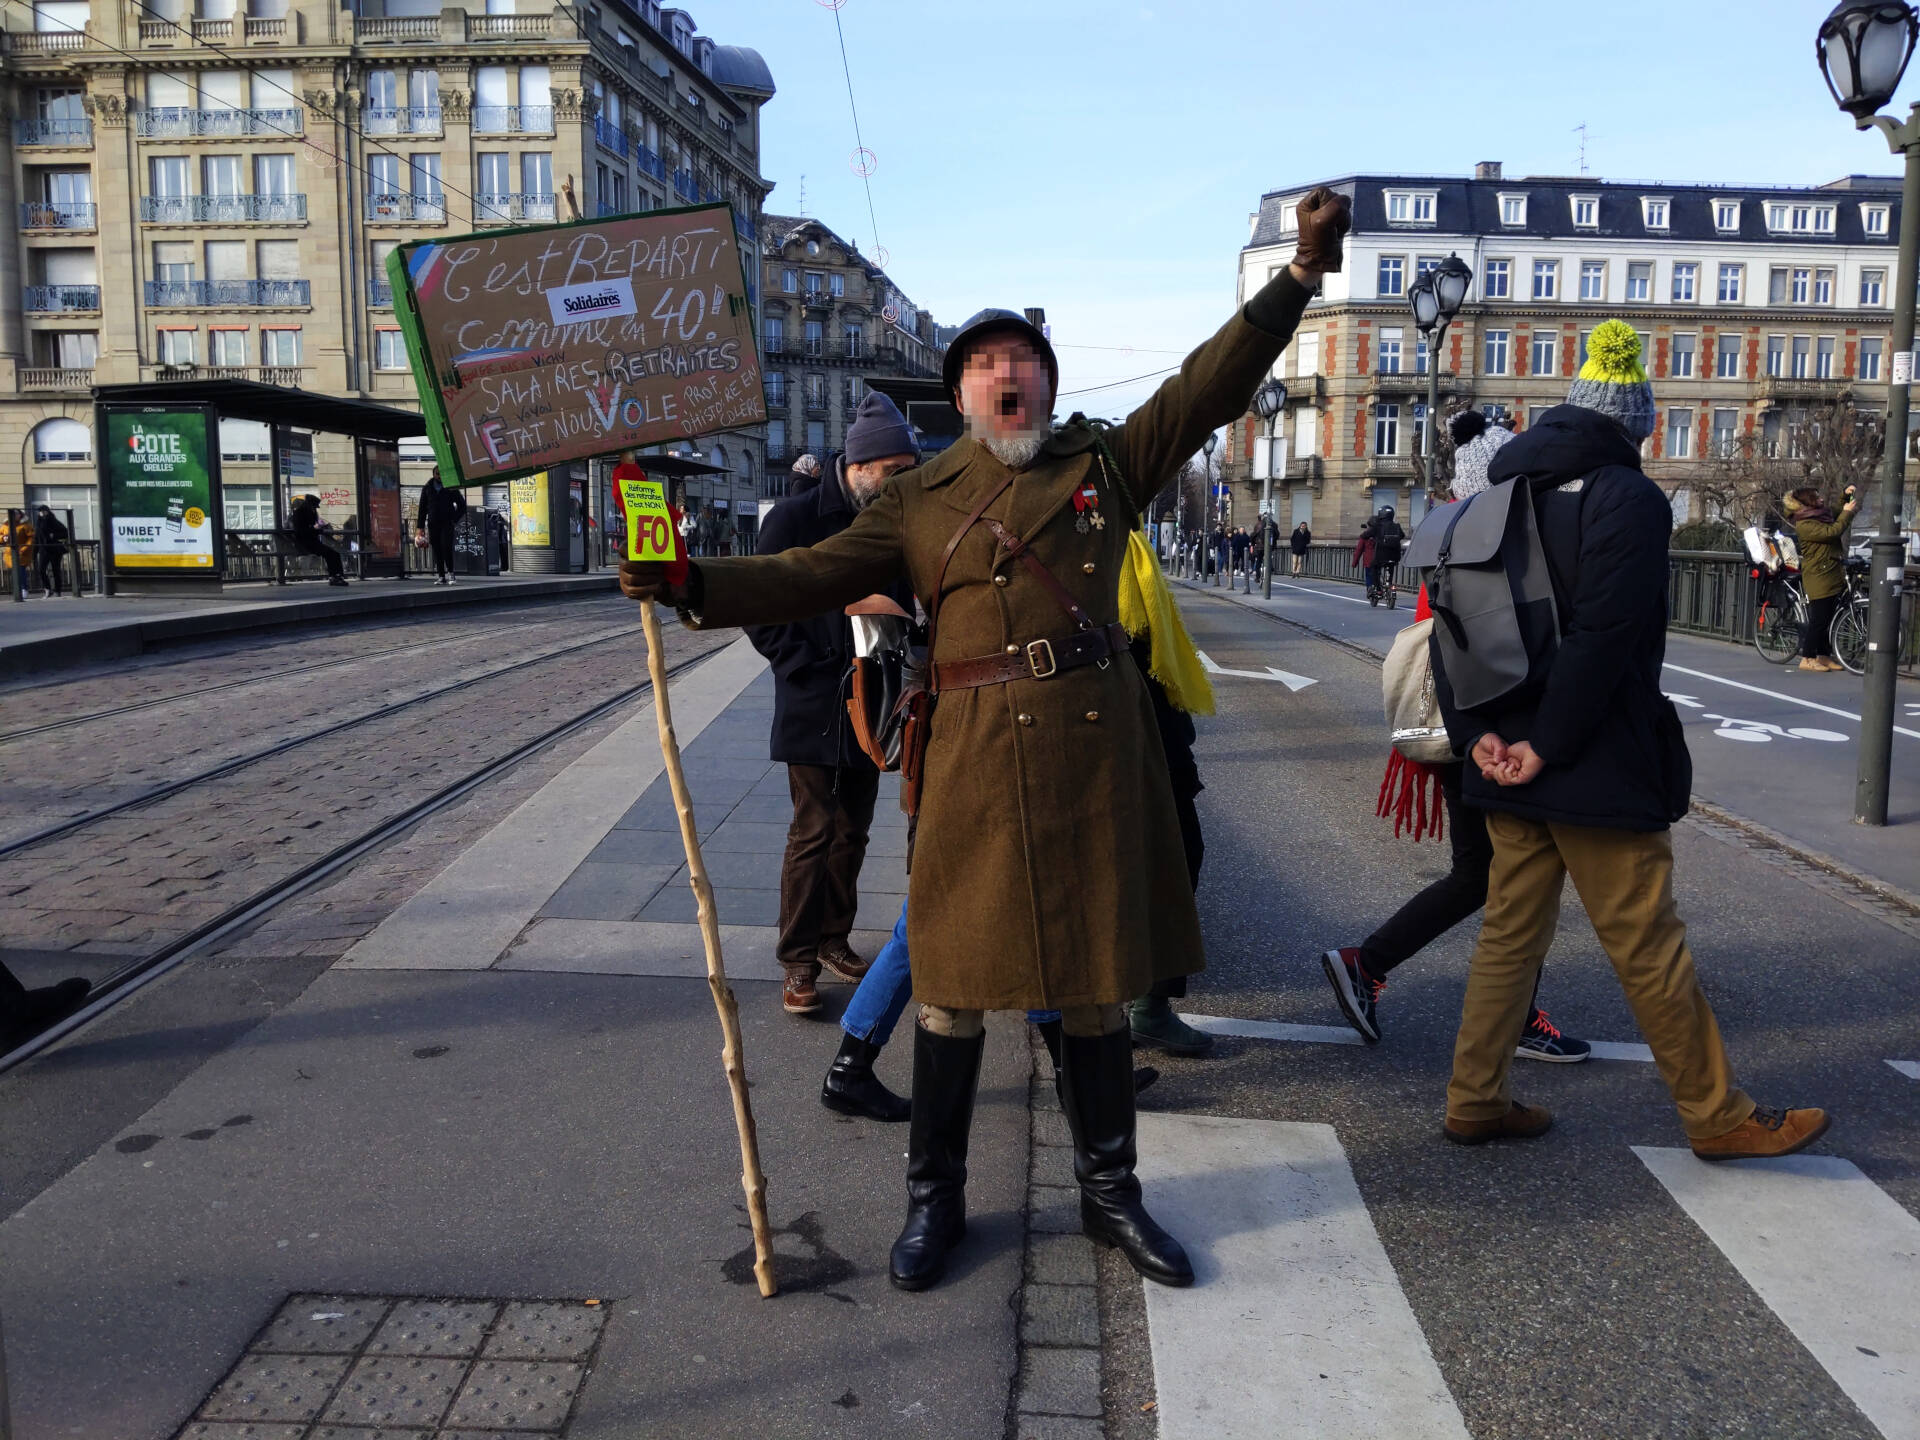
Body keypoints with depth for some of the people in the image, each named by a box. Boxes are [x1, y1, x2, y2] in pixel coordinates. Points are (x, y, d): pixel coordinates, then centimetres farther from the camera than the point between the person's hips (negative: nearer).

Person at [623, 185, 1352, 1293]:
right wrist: (693, 586, -11)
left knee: (1099, 979, 11)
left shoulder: (1109, 464, 10)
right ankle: (936, 1201, 24)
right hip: (974, 756, -1)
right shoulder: (920, 500, 7)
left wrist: (1303, 270, 1)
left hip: (1097, 750, 1)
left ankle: (1111, 1194, 29)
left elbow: (1215, 380, 6)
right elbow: (817, 577, 1)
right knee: (955, 981, 6)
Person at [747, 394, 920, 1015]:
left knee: (852, 833, 12)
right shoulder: (795, 519, -9)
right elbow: (761, 614, -10)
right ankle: (798, 961, 6)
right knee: (812, 835, -3)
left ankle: (833, 940, 26)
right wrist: (813, 668, -16)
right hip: (814, 711, -6)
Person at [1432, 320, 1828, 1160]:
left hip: (1510, 767, 7)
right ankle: (1717, 1116, 20)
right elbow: (1603, 642, -22)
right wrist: (1548, 749, -16)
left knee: (1511, 933, 14)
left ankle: (1474, 1103, 19)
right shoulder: (1628, 500, -12)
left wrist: (1477, 735, -2)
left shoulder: (1503, 494, 10)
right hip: (1597, 773, -7)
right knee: (1649, 948, 4)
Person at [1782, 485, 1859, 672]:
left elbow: (1836, 513, 33)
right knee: (1819, 620, -7)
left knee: (1829, 620, 11)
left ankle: (1824, 656, 18)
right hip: (1819, 578, -9)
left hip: (1833, 577, 9)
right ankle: (1807, 658, -1)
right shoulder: (1804, 525, -15)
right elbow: (1832, 531, -22)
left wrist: (1846, 496, 18)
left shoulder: (1822, 515, 14)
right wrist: (1847, 512, -11)